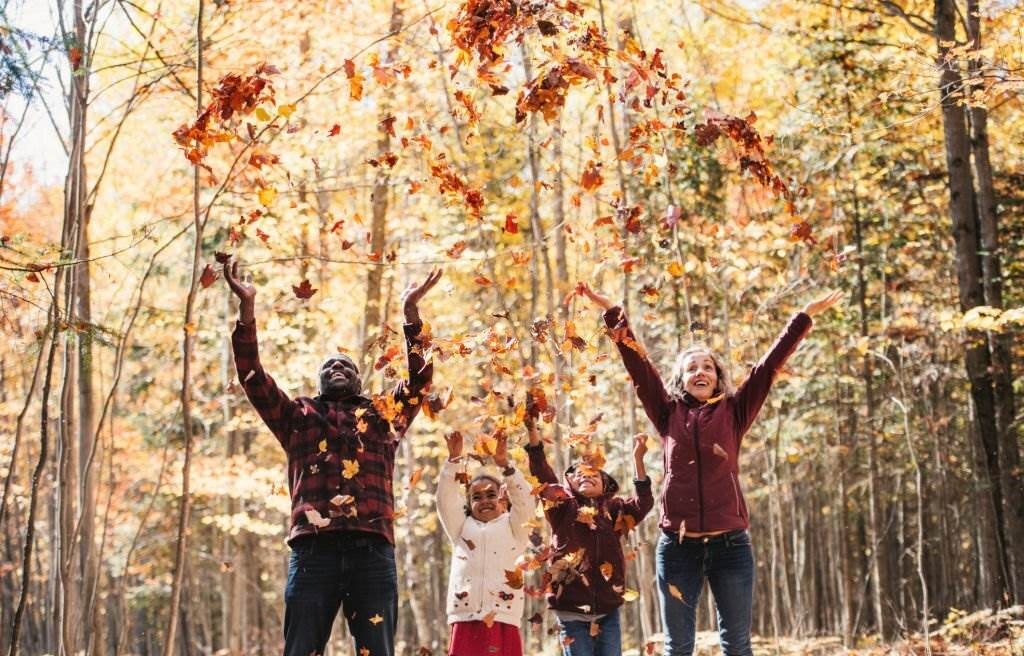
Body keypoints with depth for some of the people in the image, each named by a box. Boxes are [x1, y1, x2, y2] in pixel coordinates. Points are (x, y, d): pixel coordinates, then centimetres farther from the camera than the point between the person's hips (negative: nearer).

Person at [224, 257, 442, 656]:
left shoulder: (384, 415, 25)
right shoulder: (297, 415, 23)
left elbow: (420, 381, 12)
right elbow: (252, 377, 13)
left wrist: (411, 311, 5)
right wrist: (247, 307, 4)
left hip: (373, 552, 1)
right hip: (313, 549, 0)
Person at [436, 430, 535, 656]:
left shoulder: (514, 527, 14)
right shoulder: (462, 527, 20)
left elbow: (525, 501, -2)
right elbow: (446, 499, 8)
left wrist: (505, 465, -13)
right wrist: (454, 459, -3)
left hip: (503, 620, -1)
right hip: (466, 620, 1)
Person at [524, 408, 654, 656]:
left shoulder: (614, 511, 9)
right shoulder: (563, 509, 5)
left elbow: (644, 503, -8)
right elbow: (543, 479, -9)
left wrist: (637, 459, -17)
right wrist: (533, 435, -20)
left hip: (608, 612, 2)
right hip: (572, 612, -2)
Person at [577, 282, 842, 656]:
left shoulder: (734, 412, 7)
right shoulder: (669, 414, 8)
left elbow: (769, 365, 6)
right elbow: (638, 364, 6)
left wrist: (806, 316, 5)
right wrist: (611, 314, 4)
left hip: (730, 544, 0)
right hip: (677, 545, 0)